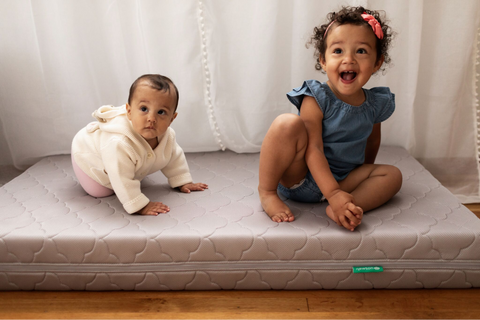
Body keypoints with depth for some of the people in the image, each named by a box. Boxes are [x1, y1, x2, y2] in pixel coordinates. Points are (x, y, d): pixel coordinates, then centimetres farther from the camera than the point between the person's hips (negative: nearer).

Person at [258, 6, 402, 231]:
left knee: (392, 175, -7)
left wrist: (366, 175, 28)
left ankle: (343, 210, -30)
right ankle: (267, 191, -15)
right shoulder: (316, 99, -18)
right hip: (298, 177, -5)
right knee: (288, 124, -30)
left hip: (341, 179, 6)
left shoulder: (375, 105, -1)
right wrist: (333, 194, -34)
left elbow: (372, 142, 18)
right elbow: (314, 149, -26)